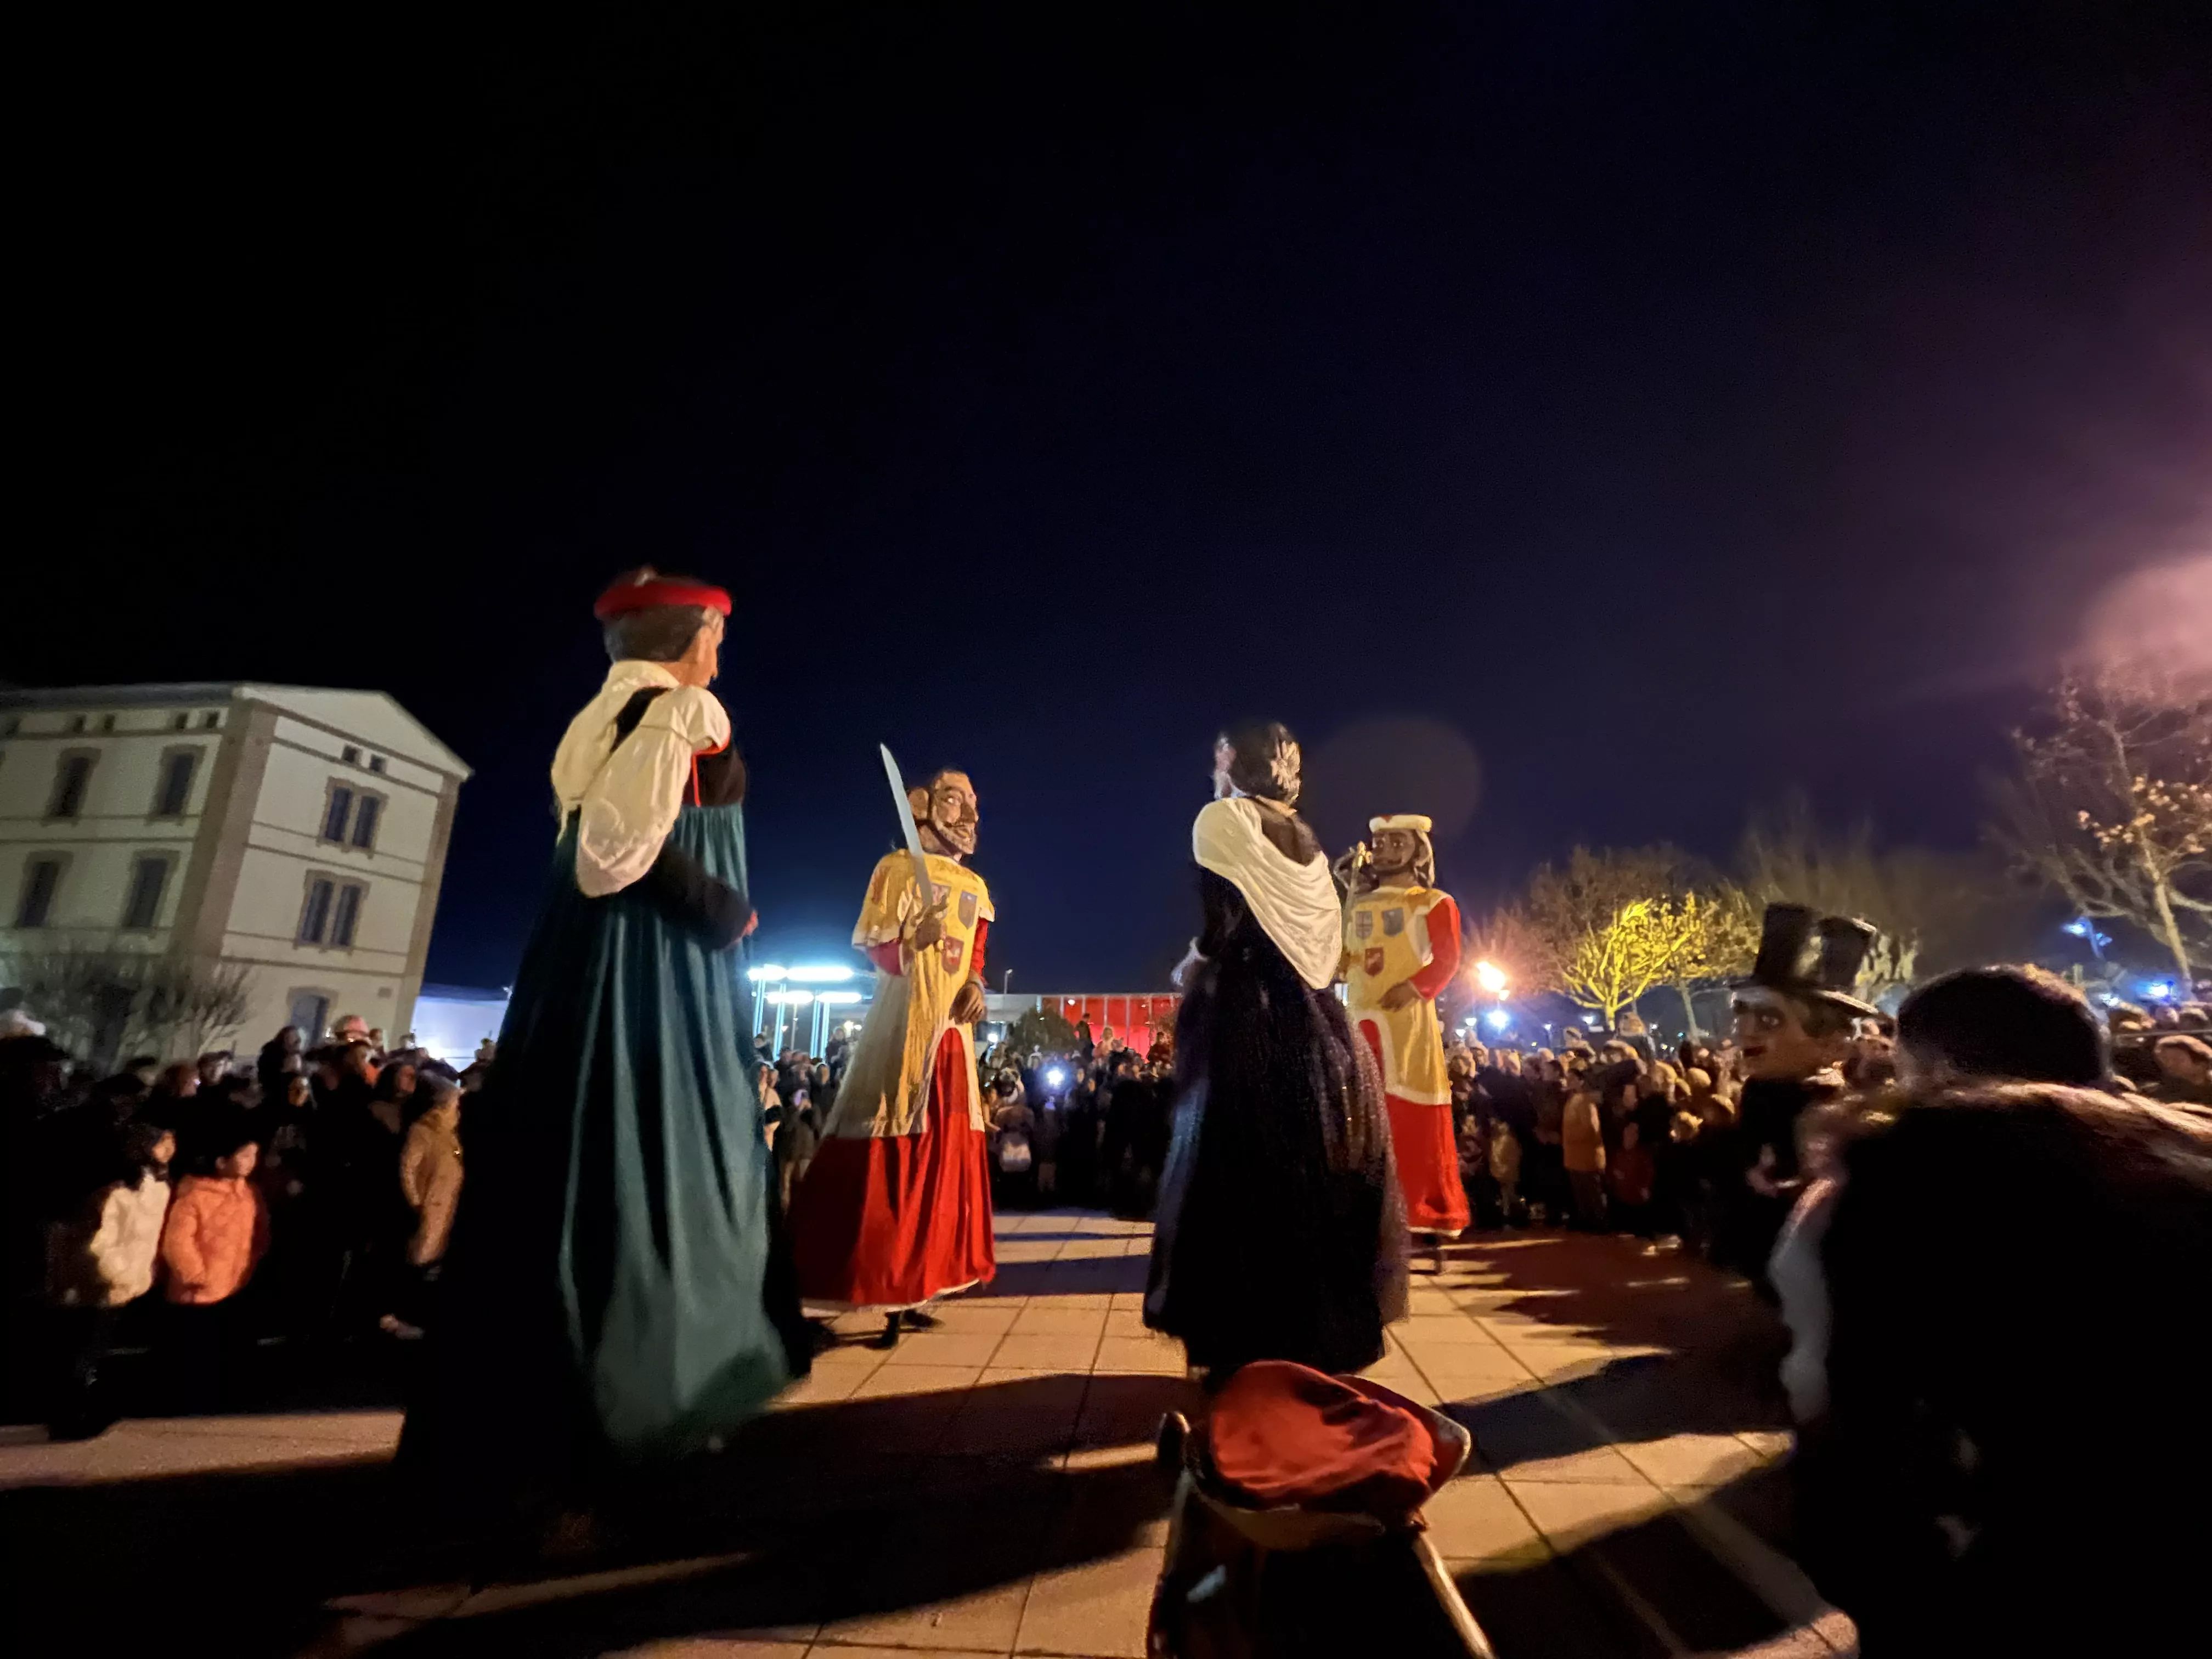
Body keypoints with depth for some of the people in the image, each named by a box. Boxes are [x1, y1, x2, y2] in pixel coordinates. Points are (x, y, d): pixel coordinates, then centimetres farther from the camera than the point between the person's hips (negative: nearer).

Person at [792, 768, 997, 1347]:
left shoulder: (974, 886, 16)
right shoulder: (898, 867, -1)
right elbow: (874, 952, -5)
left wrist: (976, 984, 0)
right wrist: (914, 940, -23)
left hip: (953, 1032, 6)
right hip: (902, 1027, -6)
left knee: (943, 1160, 8)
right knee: (886, 1161, -6)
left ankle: (907, 1292, 19)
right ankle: (878, 1292, 3)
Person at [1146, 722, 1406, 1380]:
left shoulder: (1222, 817, -4)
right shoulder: (1303, 835, 16)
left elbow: (1224, 913, -16)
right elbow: (1323, 936, 14)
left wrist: (1195, 966, 1)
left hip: (1244, 1014, -7)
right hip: (1309, 1019, 7)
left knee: (1243, 1171, -1)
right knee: (1311, 1166, 13)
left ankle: (1252, 1346, 6)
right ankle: (1322, 1334, 25)